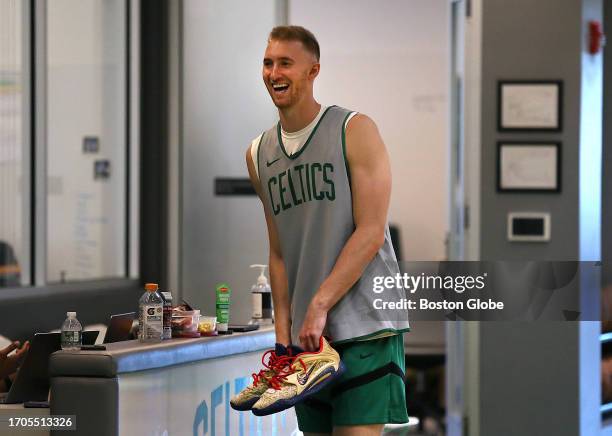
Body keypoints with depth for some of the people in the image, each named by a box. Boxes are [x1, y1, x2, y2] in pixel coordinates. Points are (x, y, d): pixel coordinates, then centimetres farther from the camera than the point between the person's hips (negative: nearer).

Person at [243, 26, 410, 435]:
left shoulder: (355, 131, -4)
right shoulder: (259, 154, 13)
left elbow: (371, 233, -11)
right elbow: (279, 252, 15)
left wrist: (319, 308, -16)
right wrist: (283, 334, 4)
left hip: (365, 326, -6)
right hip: (307, 334, 6)